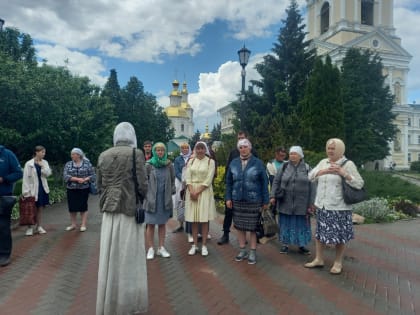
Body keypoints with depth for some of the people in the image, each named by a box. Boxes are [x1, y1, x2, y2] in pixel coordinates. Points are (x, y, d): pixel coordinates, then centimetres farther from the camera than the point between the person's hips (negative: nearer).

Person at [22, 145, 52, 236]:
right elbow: (26, 178, -9)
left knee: (40, 209, 10)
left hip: (43, 188, 4)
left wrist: (42, 166, -14)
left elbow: (48, 173, -2)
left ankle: (38, 227, 19)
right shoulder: (29, 164, -8)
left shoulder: (44, 162, 6)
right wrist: (26, 191, -13)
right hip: (33, 189, -4)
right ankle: (30, 227, 11)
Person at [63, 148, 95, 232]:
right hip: (71, 190, 3)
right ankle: (73, 224, 21)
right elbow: (65, 176, -6)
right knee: (72, 207, 7)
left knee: (83, 207, 1)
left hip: (83, 189, -3)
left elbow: (92, 175, -2)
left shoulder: (87, 163, -2)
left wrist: (85, 179, -19)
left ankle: (83, 225, 10)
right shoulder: (68, 164, 4)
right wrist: (77, 179, -18)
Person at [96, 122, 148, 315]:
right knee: (128, 257, 6)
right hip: (129, 209, -4)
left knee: (110, 257, 13)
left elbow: (99, 185, 8)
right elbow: (142, 185, -12)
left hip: (109, 210, 5)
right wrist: (141, 199, 7)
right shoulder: (136, 154, -9)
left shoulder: (103, 156, 5)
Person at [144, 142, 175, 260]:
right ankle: (150, 249, 13)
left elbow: (173, 181, 10)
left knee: (162, 223, 10)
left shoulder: (169, 165, 2)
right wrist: (146, 194, -4)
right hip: (152, 199, -2)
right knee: (151, 224, 3)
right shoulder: (149, 165, -5)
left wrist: (171, 192, 3)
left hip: (165, 199, 2)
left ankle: (161, 248, 20)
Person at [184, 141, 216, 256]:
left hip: (204, 191, -2)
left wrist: (198, 192, -13)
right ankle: (194, 245, 14)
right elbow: (188, 178, 1)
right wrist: (191, 192, -12)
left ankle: (204, 245, 9)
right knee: (193, 219, 5)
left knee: (204, 219, 0)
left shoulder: (210, 161, -1)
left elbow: (208, 180, -8)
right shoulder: (191, 161, 9)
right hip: (191, 191, 3)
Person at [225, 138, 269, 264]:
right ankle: (242, 250, 25)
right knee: (240, 226, 10)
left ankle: (252, 252, 18)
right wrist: (228, 198, 2)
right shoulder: (234, 163, 6)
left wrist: (265, 201, -4)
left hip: (254, 201, -3)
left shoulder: (258, 163, -2)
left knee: (253, 227, 4)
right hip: (237, 200, 3)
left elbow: (264, 183, -2)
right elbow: (229, 182, 9)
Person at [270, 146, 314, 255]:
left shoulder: (307, 168, 0)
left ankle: (301, 246, 25)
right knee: (286, 224, 8)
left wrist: (311, 204, -3)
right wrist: (273, 196, -6)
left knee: (301, 224, 9)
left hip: (301, 204, 0)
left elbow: (311, 187, 0)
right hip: (285, 203, 1)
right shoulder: (284, 167, 2)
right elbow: (276, 182, 3)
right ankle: (285, 245, 22)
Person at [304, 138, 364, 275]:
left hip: (339, 207, -5)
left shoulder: (348, 164, -7)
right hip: (322, 205, 5)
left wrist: (344, 173, -22)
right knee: (319, 232, 13)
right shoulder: (323, 162, 9)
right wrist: (324, 171, -11)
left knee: (339, 235, 7)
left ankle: (338, 263, 25)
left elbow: (359, 184, -11)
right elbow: (311, 176, 5)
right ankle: (319, 259, 29)